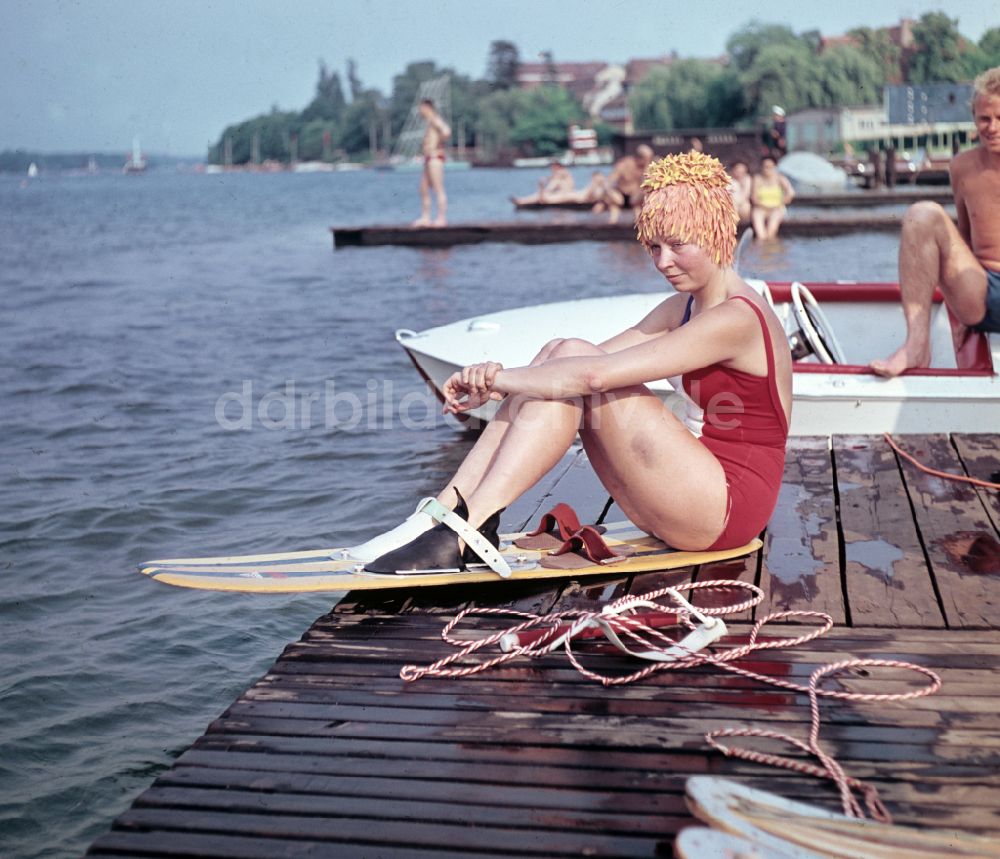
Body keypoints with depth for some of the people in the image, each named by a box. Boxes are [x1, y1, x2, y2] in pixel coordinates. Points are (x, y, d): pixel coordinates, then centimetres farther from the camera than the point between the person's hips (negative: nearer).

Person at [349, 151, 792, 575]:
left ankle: (465, 530, -24)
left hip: (728, 506, -8)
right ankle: (448, 510, -12)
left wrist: (500, 380, -19)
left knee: (573, 360, -19)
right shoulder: (685, 307, 13)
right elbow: (599, 358, 5)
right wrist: (499, 380, -10)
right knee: (560, 354, -5)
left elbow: (596, 373, -26)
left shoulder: (736, 319, -17)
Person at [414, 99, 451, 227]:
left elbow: (446, 131, -27)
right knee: (424, 190, 11)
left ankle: (441, 219, -9)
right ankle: (425, 218, 14)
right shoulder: (429, 123, 21)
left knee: (438, 190, -9)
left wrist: (439, 146, -16)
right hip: (428, 159, 10)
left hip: (435, 157, -10)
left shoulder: (435, 120, -9)